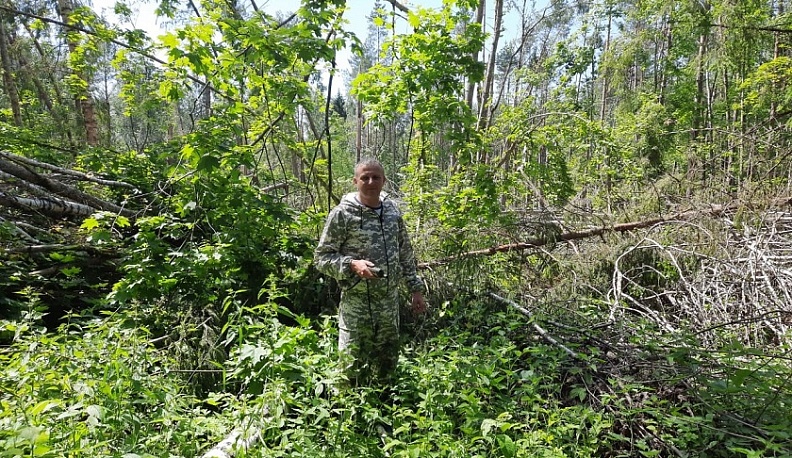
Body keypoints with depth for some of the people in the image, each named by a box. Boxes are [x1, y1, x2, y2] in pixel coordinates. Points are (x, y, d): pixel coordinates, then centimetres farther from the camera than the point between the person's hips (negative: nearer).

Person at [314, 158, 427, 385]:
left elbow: (406, 253, 13)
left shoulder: (392, 211, 4)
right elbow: (322, 257, -8)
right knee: (353, 368, 5)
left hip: (389, 301, 5)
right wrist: (352, 264, -24)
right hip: (357, 303, -5)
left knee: (387, 362, 19)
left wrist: (416, 289, 11)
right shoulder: (342, 214, -11)